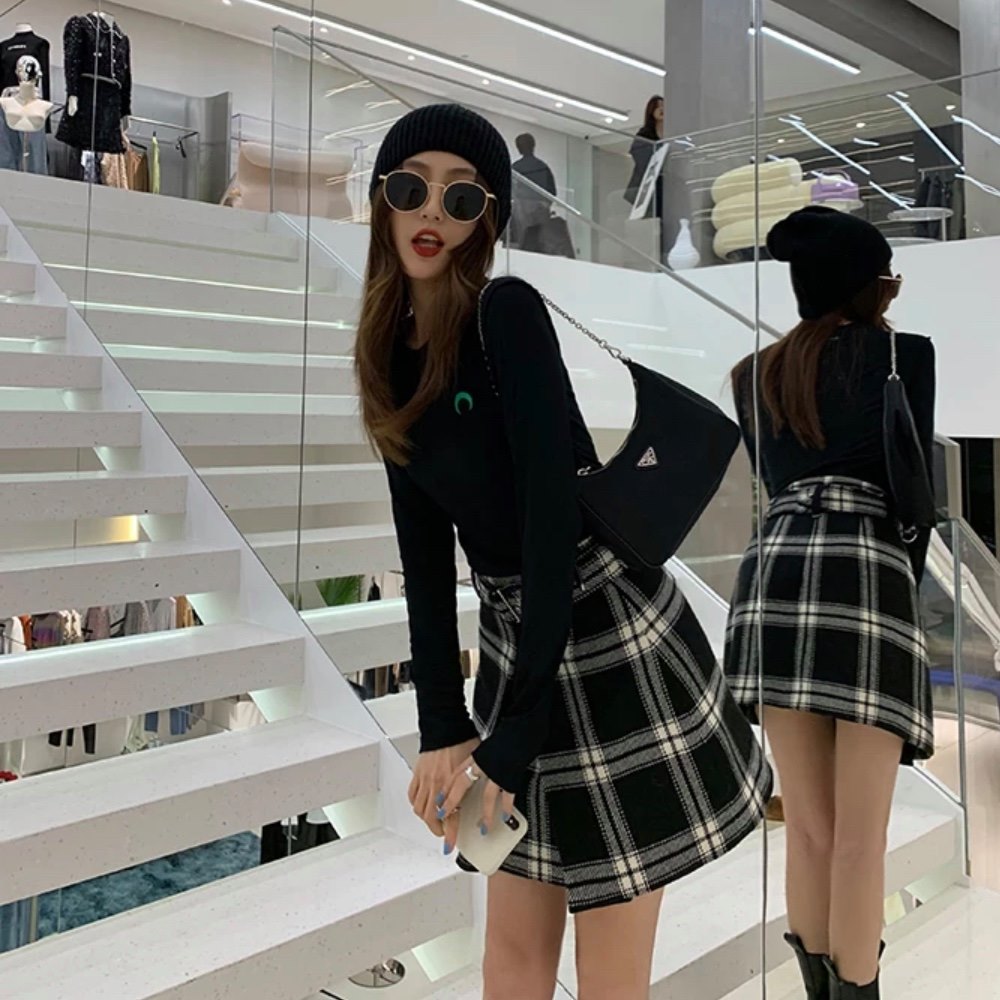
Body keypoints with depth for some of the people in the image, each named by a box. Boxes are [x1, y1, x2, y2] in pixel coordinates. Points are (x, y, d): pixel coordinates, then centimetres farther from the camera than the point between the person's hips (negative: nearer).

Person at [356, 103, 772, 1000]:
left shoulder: (508, 313, -16)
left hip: (610, 639, -6)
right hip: (511, 638, 7)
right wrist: (442, 726, -2)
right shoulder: (394, 356, 5)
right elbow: (426, 552, 4)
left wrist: (517, 726, -23)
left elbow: (553, 512, -23)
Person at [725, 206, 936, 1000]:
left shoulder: (754, 374, 18)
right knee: (861, 839, 1)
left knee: (809, 830, 11)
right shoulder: (904, 353, 5)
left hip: (772, 578, 5)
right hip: (867, 578, -4)